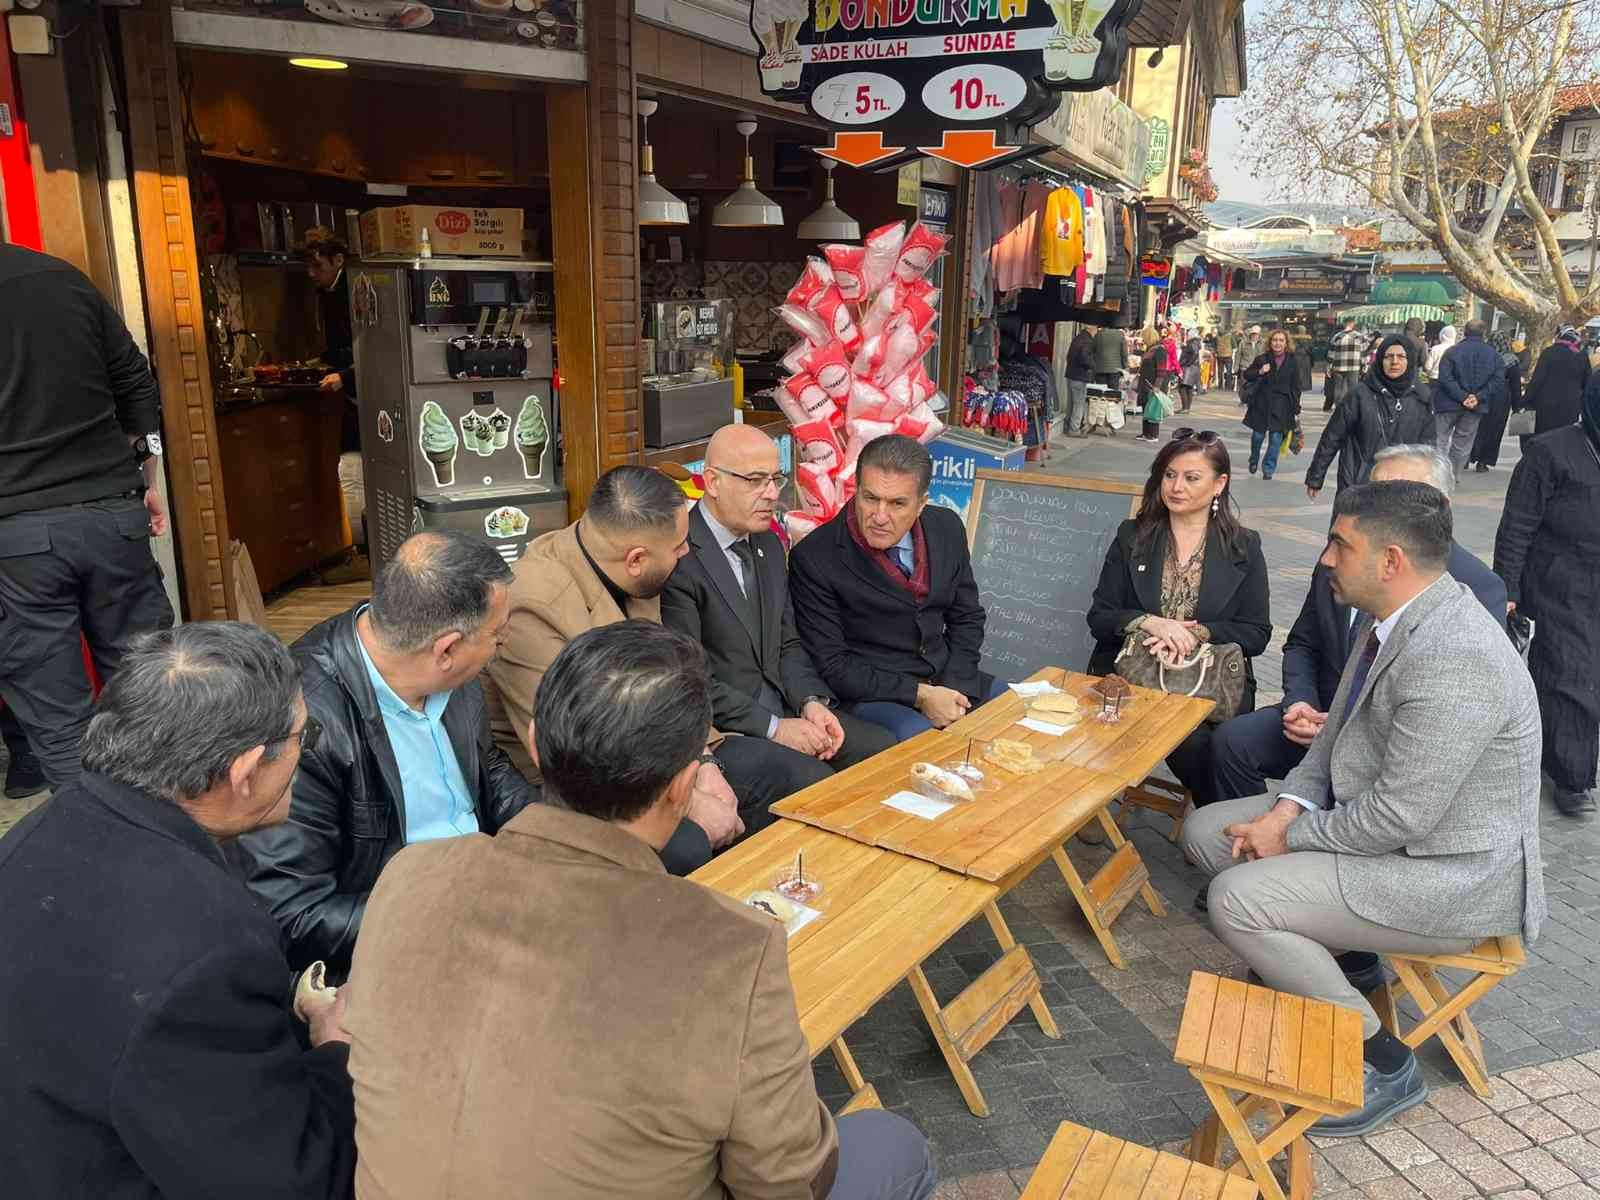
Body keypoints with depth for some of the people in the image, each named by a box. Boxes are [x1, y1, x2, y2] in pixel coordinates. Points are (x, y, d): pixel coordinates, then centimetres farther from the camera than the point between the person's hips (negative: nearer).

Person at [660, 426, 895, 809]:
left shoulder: (768, 542, 12)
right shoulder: (678, 558, -17)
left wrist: (811, 701, -3)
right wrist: (773, 728, -17)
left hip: (784, 711, 8)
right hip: (718, 731, -8)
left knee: (885, 750, -4)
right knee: (817, 783, -27)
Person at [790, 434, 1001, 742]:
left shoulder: (947, 528, 1)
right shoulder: (813, 559, -15)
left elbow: (967, 618, 12)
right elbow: (831, 666, -13)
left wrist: (954, 690, -5)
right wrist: (919, 695, -17)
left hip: (950, 680, 6)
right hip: (869, 693, -6)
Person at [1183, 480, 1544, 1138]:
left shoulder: (1454, 661, -31)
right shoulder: (1392, 616, 0)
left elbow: (1397, 817, -29)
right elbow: (1339, 732, 11)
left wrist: (1291, 835, -14)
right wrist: (1287, 808, -4)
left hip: (1451, 875, -9)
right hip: (1376, 814, 10)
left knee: (1236, 899, -21)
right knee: (1206, 830, 6)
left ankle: (1383, 1063, -1)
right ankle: (1343, 954, 21)